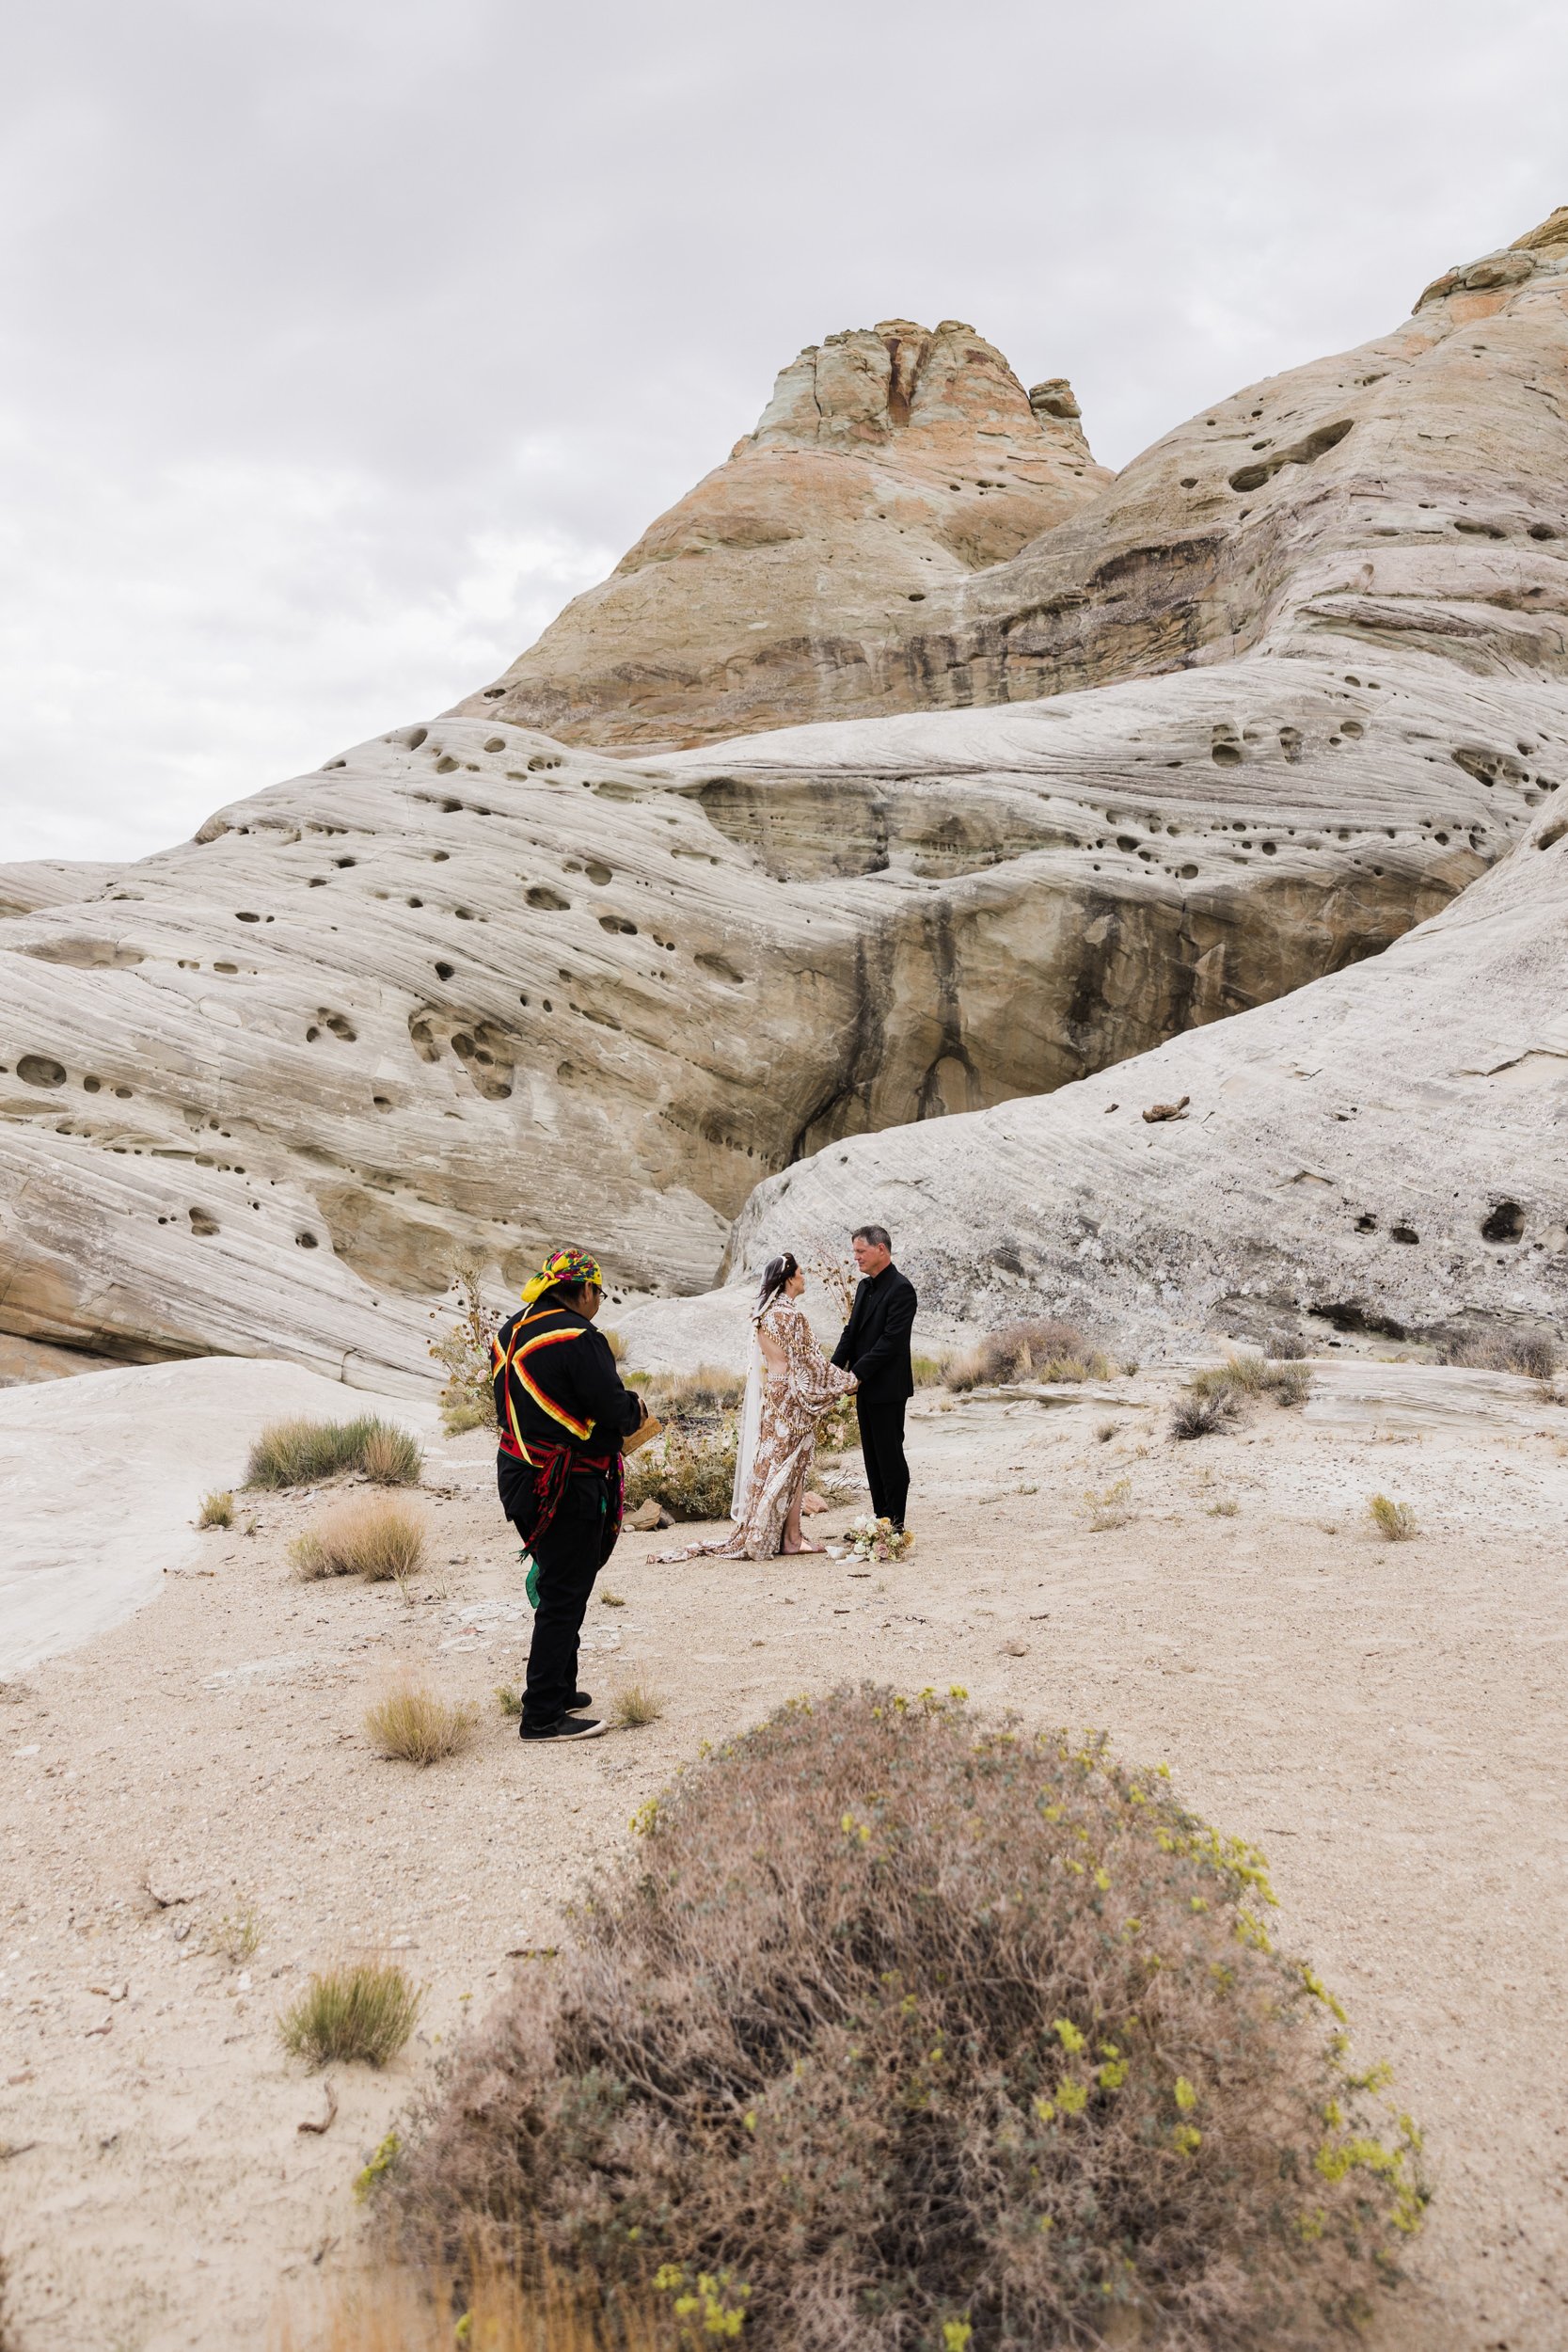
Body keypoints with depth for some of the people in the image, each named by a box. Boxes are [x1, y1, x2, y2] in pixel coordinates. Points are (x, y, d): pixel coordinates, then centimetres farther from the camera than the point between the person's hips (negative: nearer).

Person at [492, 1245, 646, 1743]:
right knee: (564, 1596, -2)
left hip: (521, 1474, 9)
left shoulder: (510, 1334, 9)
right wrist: (636, 1407, 2)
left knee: (560, 1586, 21)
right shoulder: (577, 1338, -19)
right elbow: (614, 1411, -20)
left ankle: (559, 1690, 32)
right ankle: (543, 1716, 2)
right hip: (570, 1487, -9)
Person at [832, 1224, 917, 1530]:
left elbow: (891, 1340, -21)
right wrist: (834, 1369, 0)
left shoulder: (901, 1289, -15)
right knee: (872, 1455, 13)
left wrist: (858, 1373, -21)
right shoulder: (864, 1286, 13)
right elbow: (851, 1332, 13)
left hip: (887, 1387, -9)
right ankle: (880, 1517, 20)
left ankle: (895, 1524, 4)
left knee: (890, 1455, -3)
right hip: (866, 1387, 9)